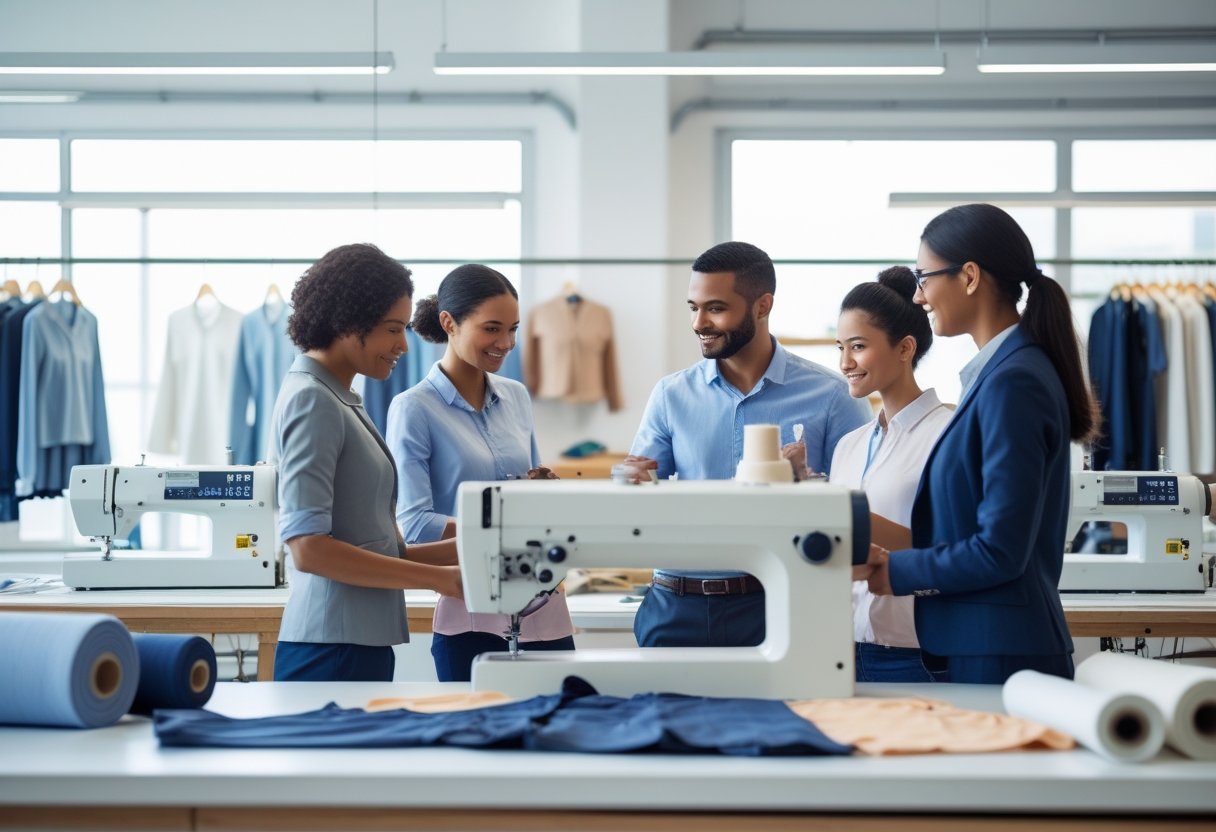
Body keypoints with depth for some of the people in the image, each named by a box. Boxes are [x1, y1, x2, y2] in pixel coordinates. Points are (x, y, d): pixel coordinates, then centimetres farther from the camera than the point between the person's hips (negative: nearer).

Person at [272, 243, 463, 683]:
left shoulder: (339, 401, 16)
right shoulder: (312, 401, -11)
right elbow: (308, 548, -19)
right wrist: (439, 578, -17)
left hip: (361, 644, 9)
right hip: (334, 649, -9)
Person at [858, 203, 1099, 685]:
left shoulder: (1012, 383, -17)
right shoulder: (1000, 371, 12)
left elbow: (1000, 550, -20)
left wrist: (896, 572, -9)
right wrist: (893, 557, 7)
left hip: (1000, 654, -9)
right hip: (978, 643, 9)